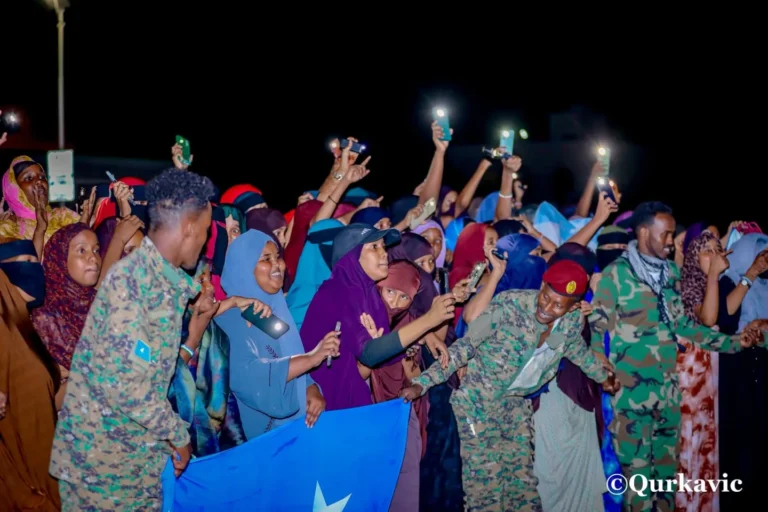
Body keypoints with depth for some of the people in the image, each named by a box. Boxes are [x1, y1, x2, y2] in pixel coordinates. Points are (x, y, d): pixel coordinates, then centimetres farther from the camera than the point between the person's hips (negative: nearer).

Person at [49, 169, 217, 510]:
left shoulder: (168, 281, 5)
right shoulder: (131, 277, -21)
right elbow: (120, 378, -25)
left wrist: (199, 320, 7)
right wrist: (177, 433, -16)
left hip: (143, 450, 8)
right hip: (101, 449, -8)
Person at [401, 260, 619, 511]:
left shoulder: (573, 322, -10)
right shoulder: (509, 305, -26)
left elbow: (577, 350, 14)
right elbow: (464, 347, -21)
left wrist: (603, 376, 28)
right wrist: (422, 382, -26)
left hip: (517, 404, 5)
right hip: (477, 401, -5)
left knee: (523, 477, 9)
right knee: (486, 481, -5)